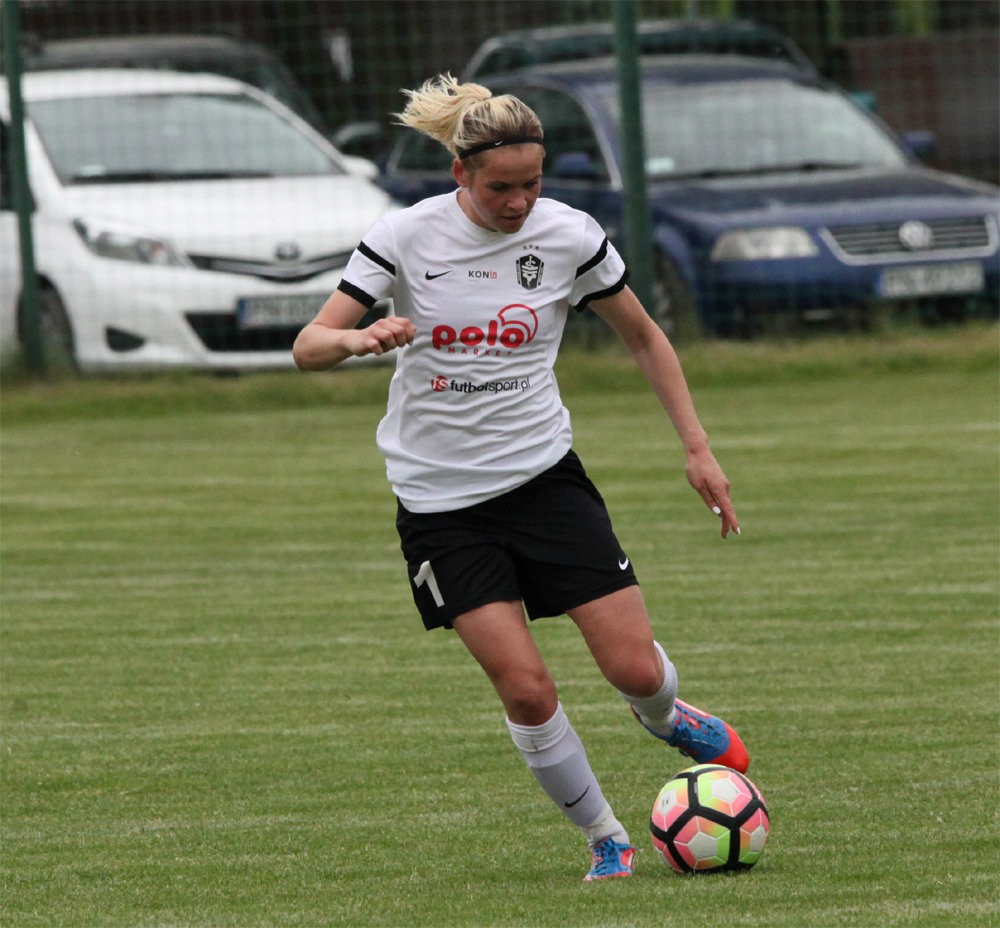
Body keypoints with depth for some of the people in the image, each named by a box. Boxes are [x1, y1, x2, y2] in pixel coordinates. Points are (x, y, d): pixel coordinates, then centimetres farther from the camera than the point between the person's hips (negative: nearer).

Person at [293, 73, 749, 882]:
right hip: (441, 501, -1)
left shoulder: (569, 236, -5)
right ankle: (606, 838, 10)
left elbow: (643, 337, 10)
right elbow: (308, 347, -10)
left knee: (635, 668, -6)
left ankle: (666, 716, 32)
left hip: (543, 474, 1)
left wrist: (698, 447, 6)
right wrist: (359, 339, -33)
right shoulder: (406, 237, -9)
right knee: (526, 688, -11)